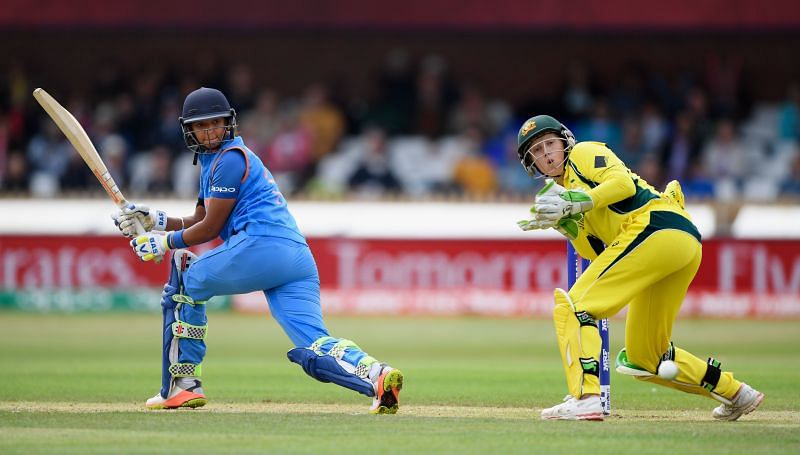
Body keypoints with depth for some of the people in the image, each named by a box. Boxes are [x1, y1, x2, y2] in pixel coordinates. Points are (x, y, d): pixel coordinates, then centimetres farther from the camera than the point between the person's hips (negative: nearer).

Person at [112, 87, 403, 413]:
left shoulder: (231, 158, 2)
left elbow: (210, 229, 0)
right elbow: (198, 222, 34)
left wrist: (164, 242, 9)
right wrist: (156, 220, 23)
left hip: (260, 246, -9)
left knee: (184, 282, 13)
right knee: (315, 347, -6)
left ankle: (181, 386, 8)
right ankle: (376, 375, -32)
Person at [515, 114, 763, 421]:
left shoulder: (585, 153, 10)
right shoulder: (563, 190, 30)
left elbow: (624, 183, -10)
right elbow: (597, 253, 17)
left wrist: (576, 202, -14)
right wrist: (562, 221, 5)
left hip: (654, 226, -9)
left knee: (572, 306, -13)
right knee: (643, 358, 17)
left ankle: (586, 398, -28)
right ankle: (735, 393, 24)